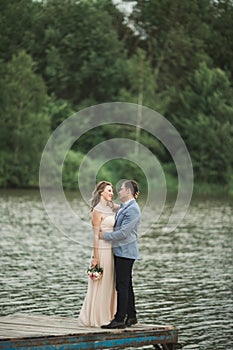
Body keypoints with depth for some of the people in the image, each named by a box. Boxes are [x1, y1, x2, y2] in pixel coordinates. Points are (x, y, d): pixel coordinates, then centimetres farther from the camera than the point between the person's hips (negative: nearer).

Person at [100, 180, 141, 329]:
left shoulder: (133, 210, -16)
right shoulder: (124, 208, 15)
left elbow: (123, 233, -20)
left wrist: (105, 235, -11)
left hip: (125, 251, -10)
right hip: (121, 251, 10)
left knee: (122, 285, -8)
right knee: (126, 285, 14)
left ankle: (120, 319, -7)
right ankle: (131, 316, 21)